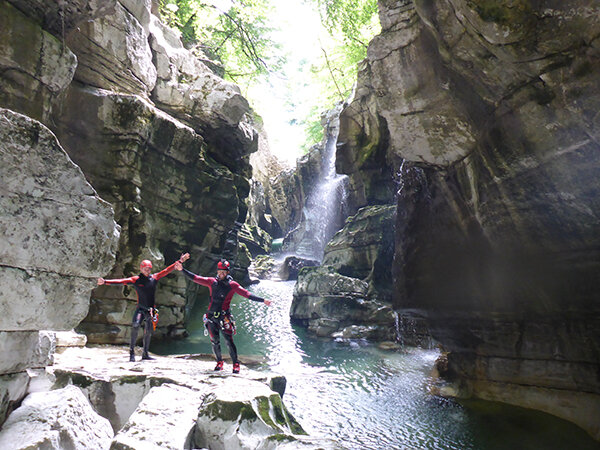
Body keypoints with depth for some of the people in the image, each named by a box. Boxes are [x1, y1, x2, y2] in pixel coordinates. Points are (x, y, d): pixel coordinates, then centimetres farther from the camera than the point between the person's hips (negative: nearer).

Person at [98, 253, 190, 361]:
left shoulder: (154, 278, 2)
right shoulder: (136, 280, -4)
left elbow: (167, 270, 2)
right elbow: (121, 281, -12)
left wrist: (180, 262, 0)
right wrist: (105, 282, -22)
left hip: (151, 309, 3)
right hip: (140, 308, -3)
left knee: (148, 332, 10)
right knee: (135, 326, -25)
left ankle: (145, 354, 24)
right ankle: (132, 352, -13)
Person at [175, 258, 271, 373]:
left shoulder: (232, 285, -3)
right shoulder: (212, 282, 4)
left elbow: (247, 294, -9)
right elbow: (195, 278, 7)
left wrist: (263, 300, -19)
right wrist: (182, 269, 3)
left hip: (224, 317, -3)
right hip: (211, 317, 3)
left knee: (229, 341, -7)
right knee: (214, 341, 10)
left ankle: (236, 364, 7)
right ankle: (219, 362, 30)